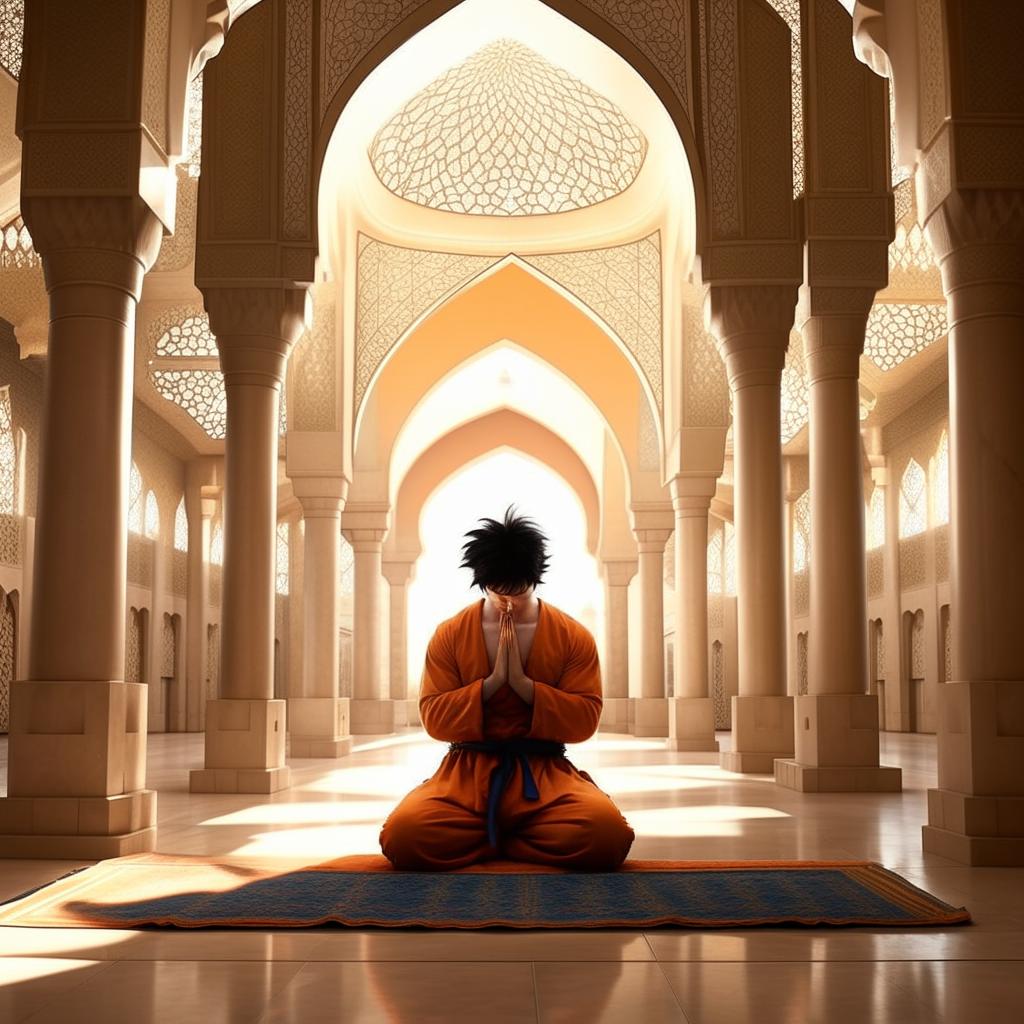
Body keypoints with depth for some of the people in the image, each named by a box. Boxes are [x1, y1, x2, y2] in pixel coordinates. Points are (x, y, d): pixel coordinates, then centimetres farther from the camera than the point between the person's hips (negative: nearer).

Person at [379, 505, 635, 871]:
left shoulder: (574, 636, 2)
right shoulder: (449, 635, 3)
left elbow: (586, 719, -4)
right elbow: (434, 719, -1)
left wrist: (523, 683, -15)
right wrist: (492, 682, -14)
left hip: (544, 772, 1)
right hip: (467, 771, 0)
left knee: (608, 833, -31)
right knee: (403, 835, -30)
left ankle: (481, 840, -4)